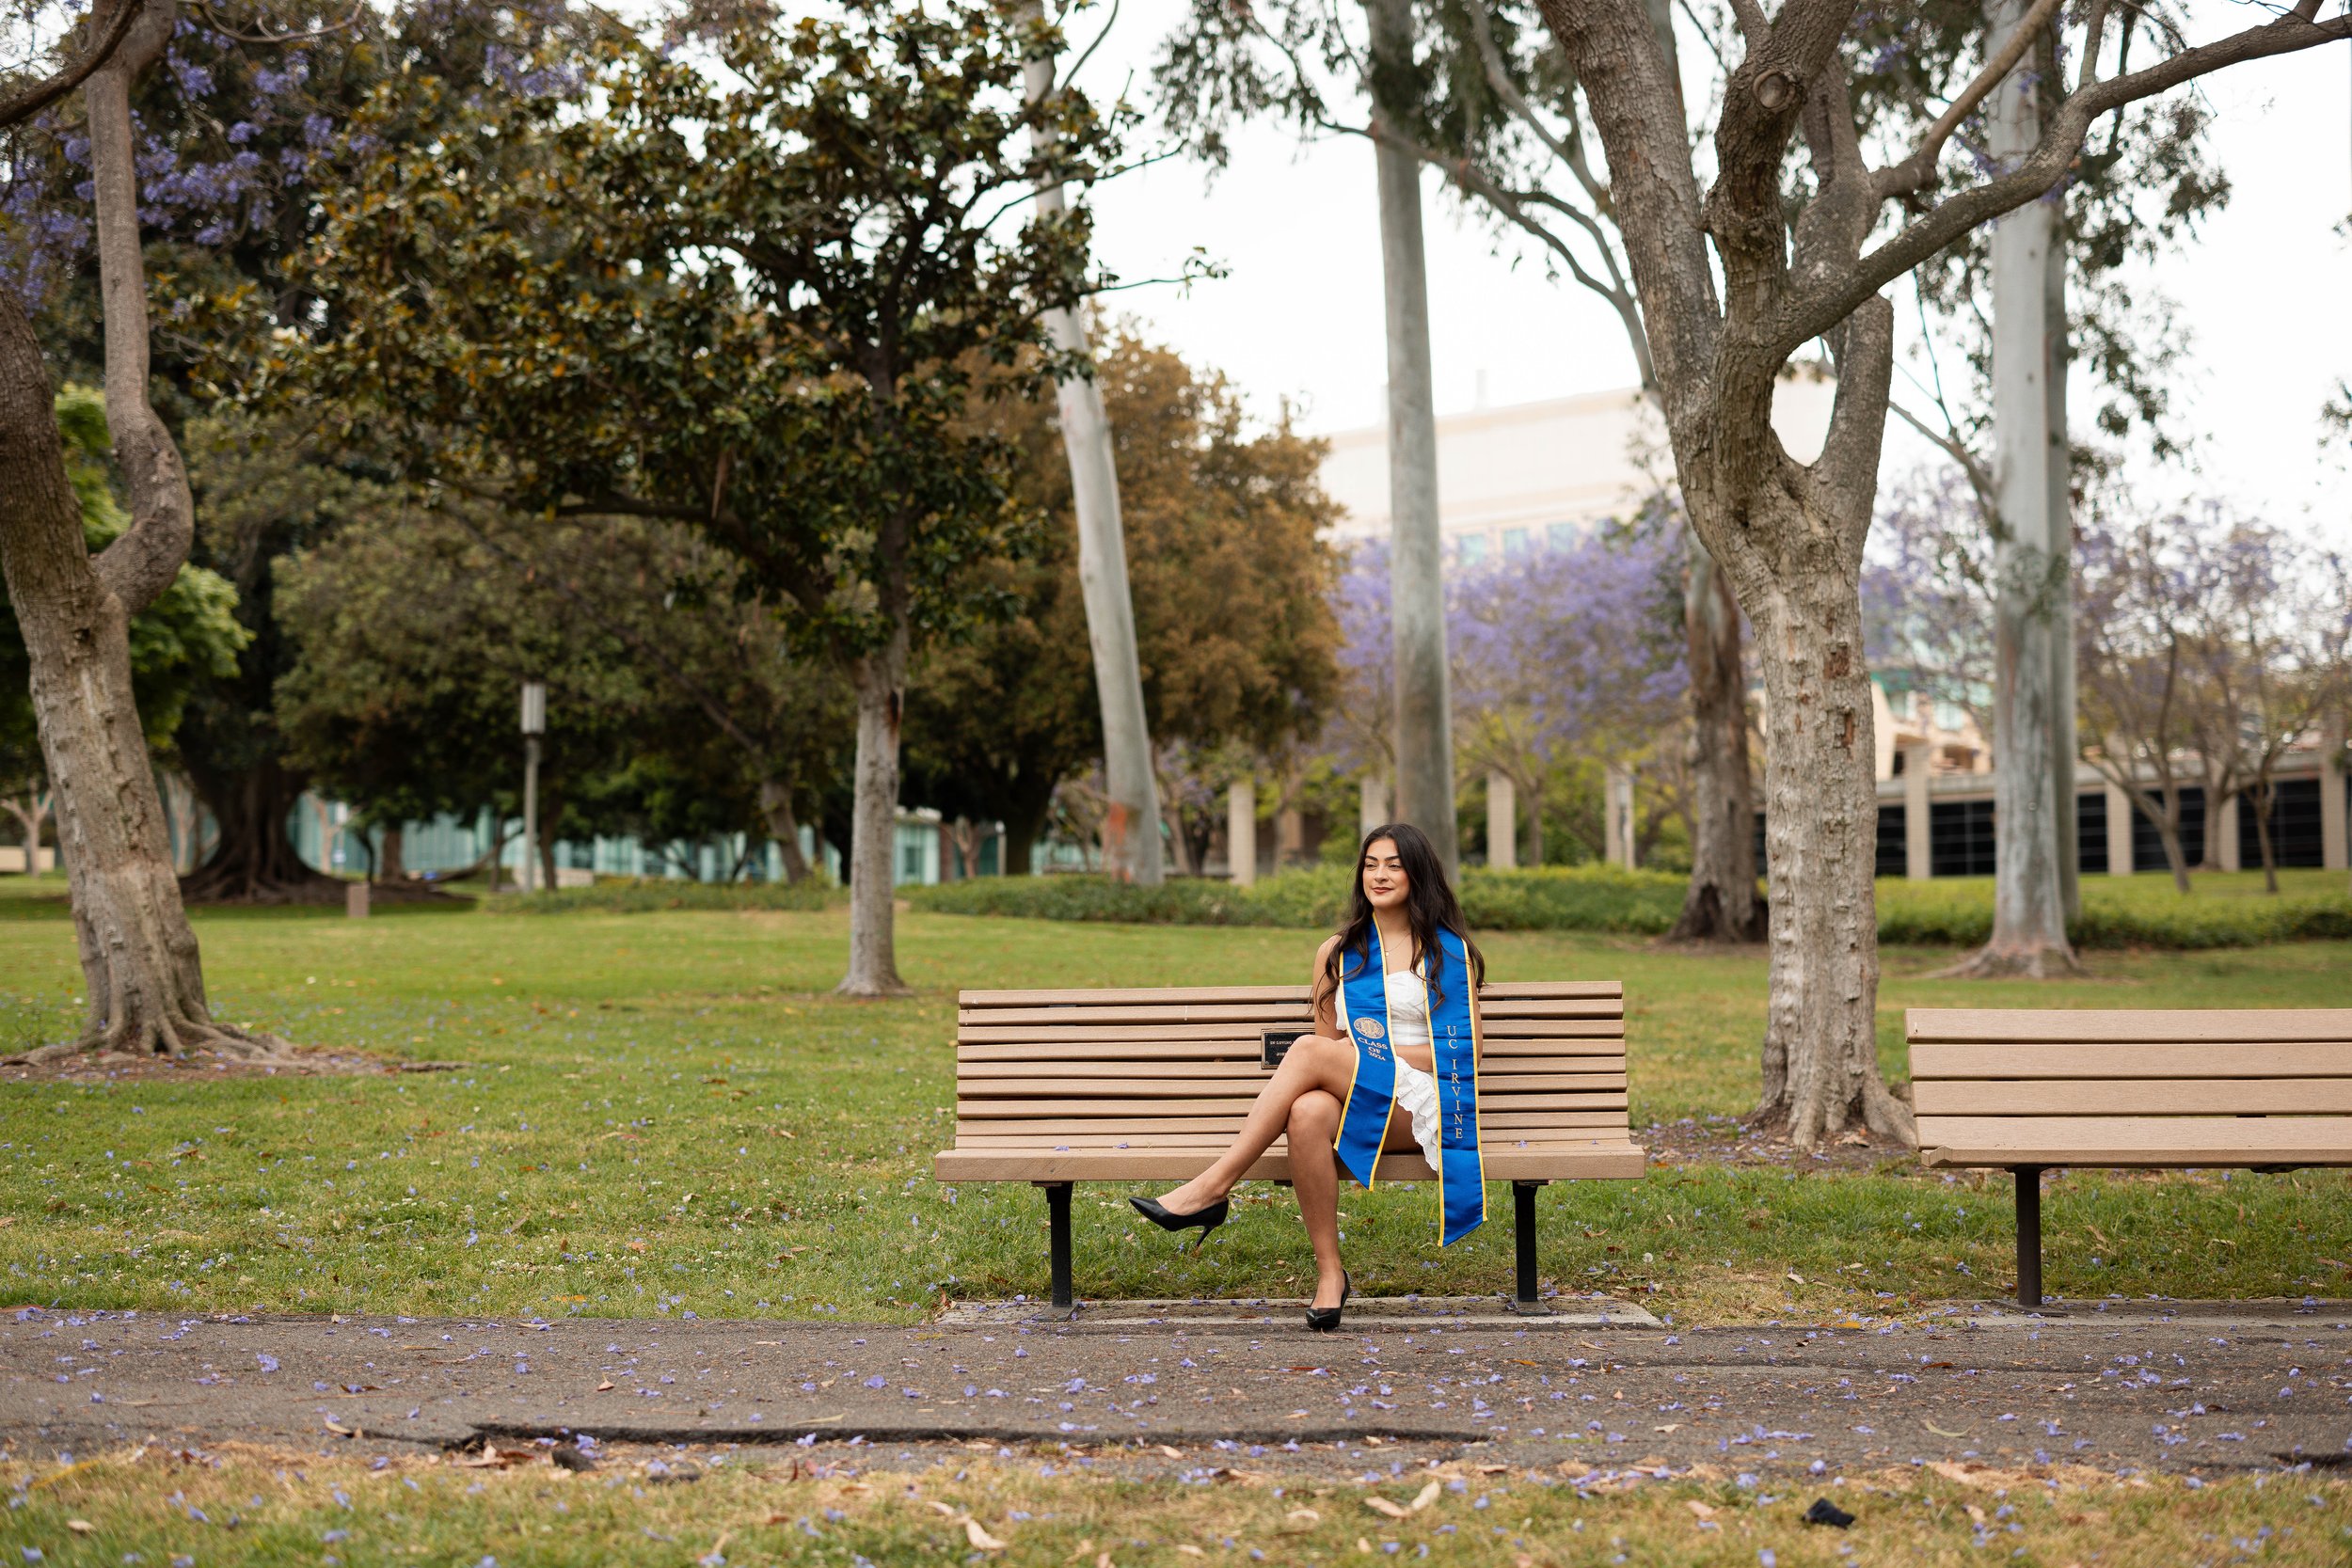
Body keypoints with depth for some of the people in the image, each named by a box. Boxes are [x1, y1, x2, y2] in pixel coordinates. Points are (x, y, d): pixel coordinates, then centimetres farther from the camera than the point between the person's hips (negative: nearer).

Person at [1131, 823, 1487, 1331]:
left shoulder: (1450, 952, 9)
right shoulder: (1338, 953, 19)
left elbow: (1467, 1049, 3)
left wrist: (1383, 1051, -7)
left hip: (1418, 1105, -3)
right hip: (1352, 1101, 3)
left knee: (1309, 1050, -32)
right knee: (1308, 1112, -37)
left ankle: (1211, 1188, -32)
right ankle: (1329, 1271, -31)